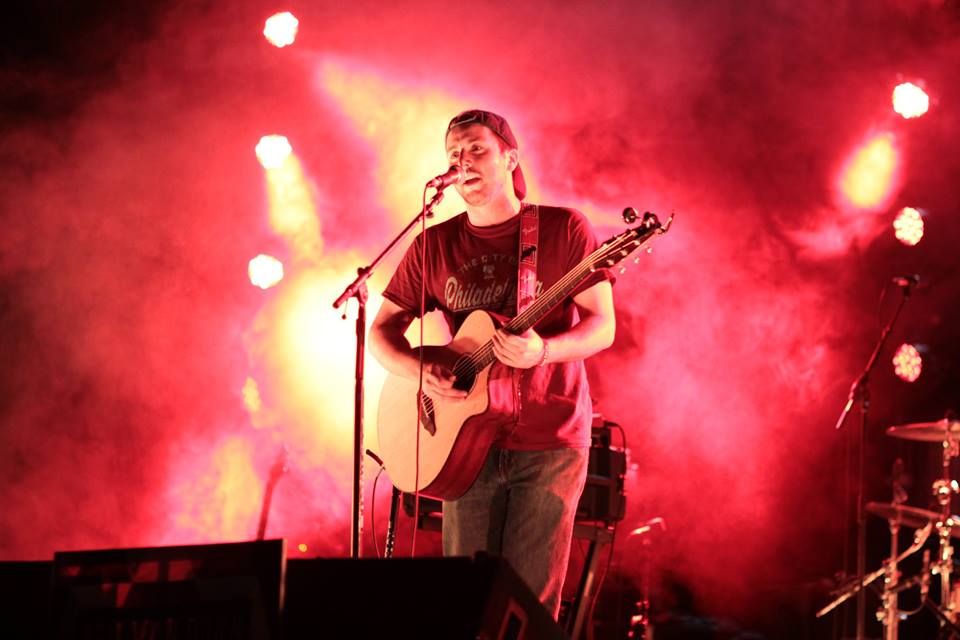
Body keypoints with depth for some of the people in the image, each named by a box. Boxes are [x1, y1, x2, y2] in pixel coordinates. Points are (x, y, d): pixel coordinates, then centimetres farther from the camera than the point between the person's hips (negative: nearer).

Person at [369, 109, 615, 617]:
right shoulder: (435, 244, 7)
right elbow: (382, 329, 9)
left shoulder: (563, 229, -2)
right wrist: (418, 370, -12)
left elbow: (602, 326, -5)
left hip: (550, 442, -3)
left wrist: (543, 351, -24)